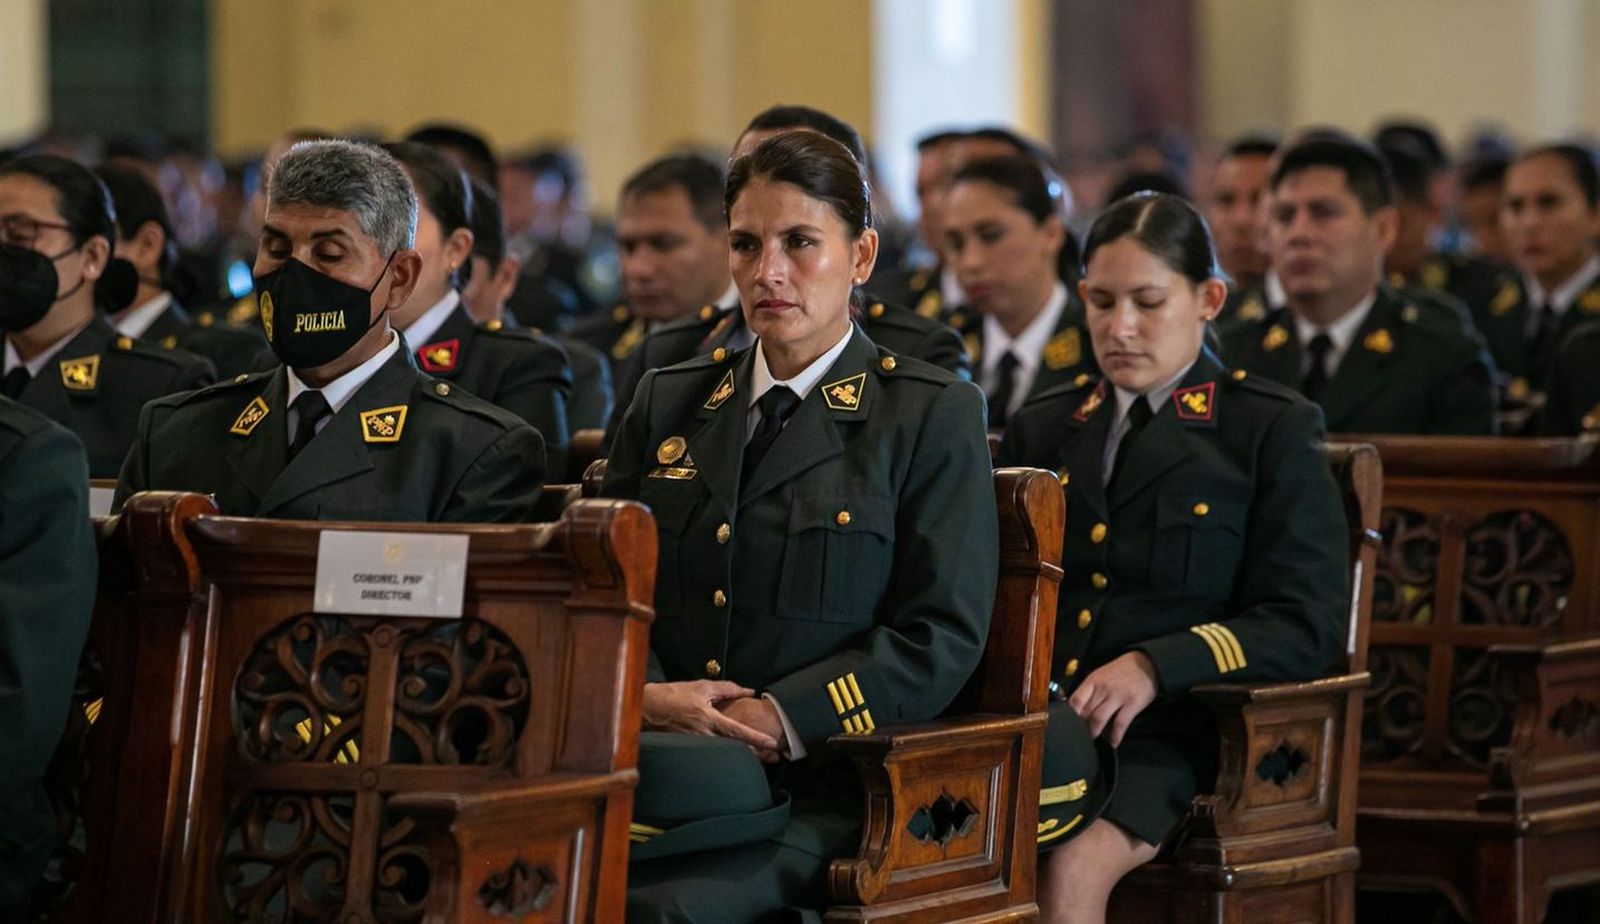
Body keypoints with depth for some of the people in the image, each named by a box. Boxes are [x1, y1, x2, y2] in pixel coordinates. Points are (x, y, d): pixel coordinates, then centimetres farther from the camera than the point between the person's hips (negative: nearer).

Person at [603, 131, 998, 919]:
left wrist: (775, 718, -13)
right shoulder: (666, 402, 20)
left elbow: (943, 635, -3)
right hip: (667, 763, 3)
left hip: (820, 786, -3)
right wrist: (646, 695, -6)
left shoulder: (933, 416, 6)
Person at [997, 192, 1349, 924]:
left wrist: (1155, 666, -16)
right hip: (1032, 723, 4)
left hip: (1163, 733, -3)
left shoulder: (1272, 431, 7)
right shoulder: (1040, 430, 22)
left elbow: (1306, 623, -2)